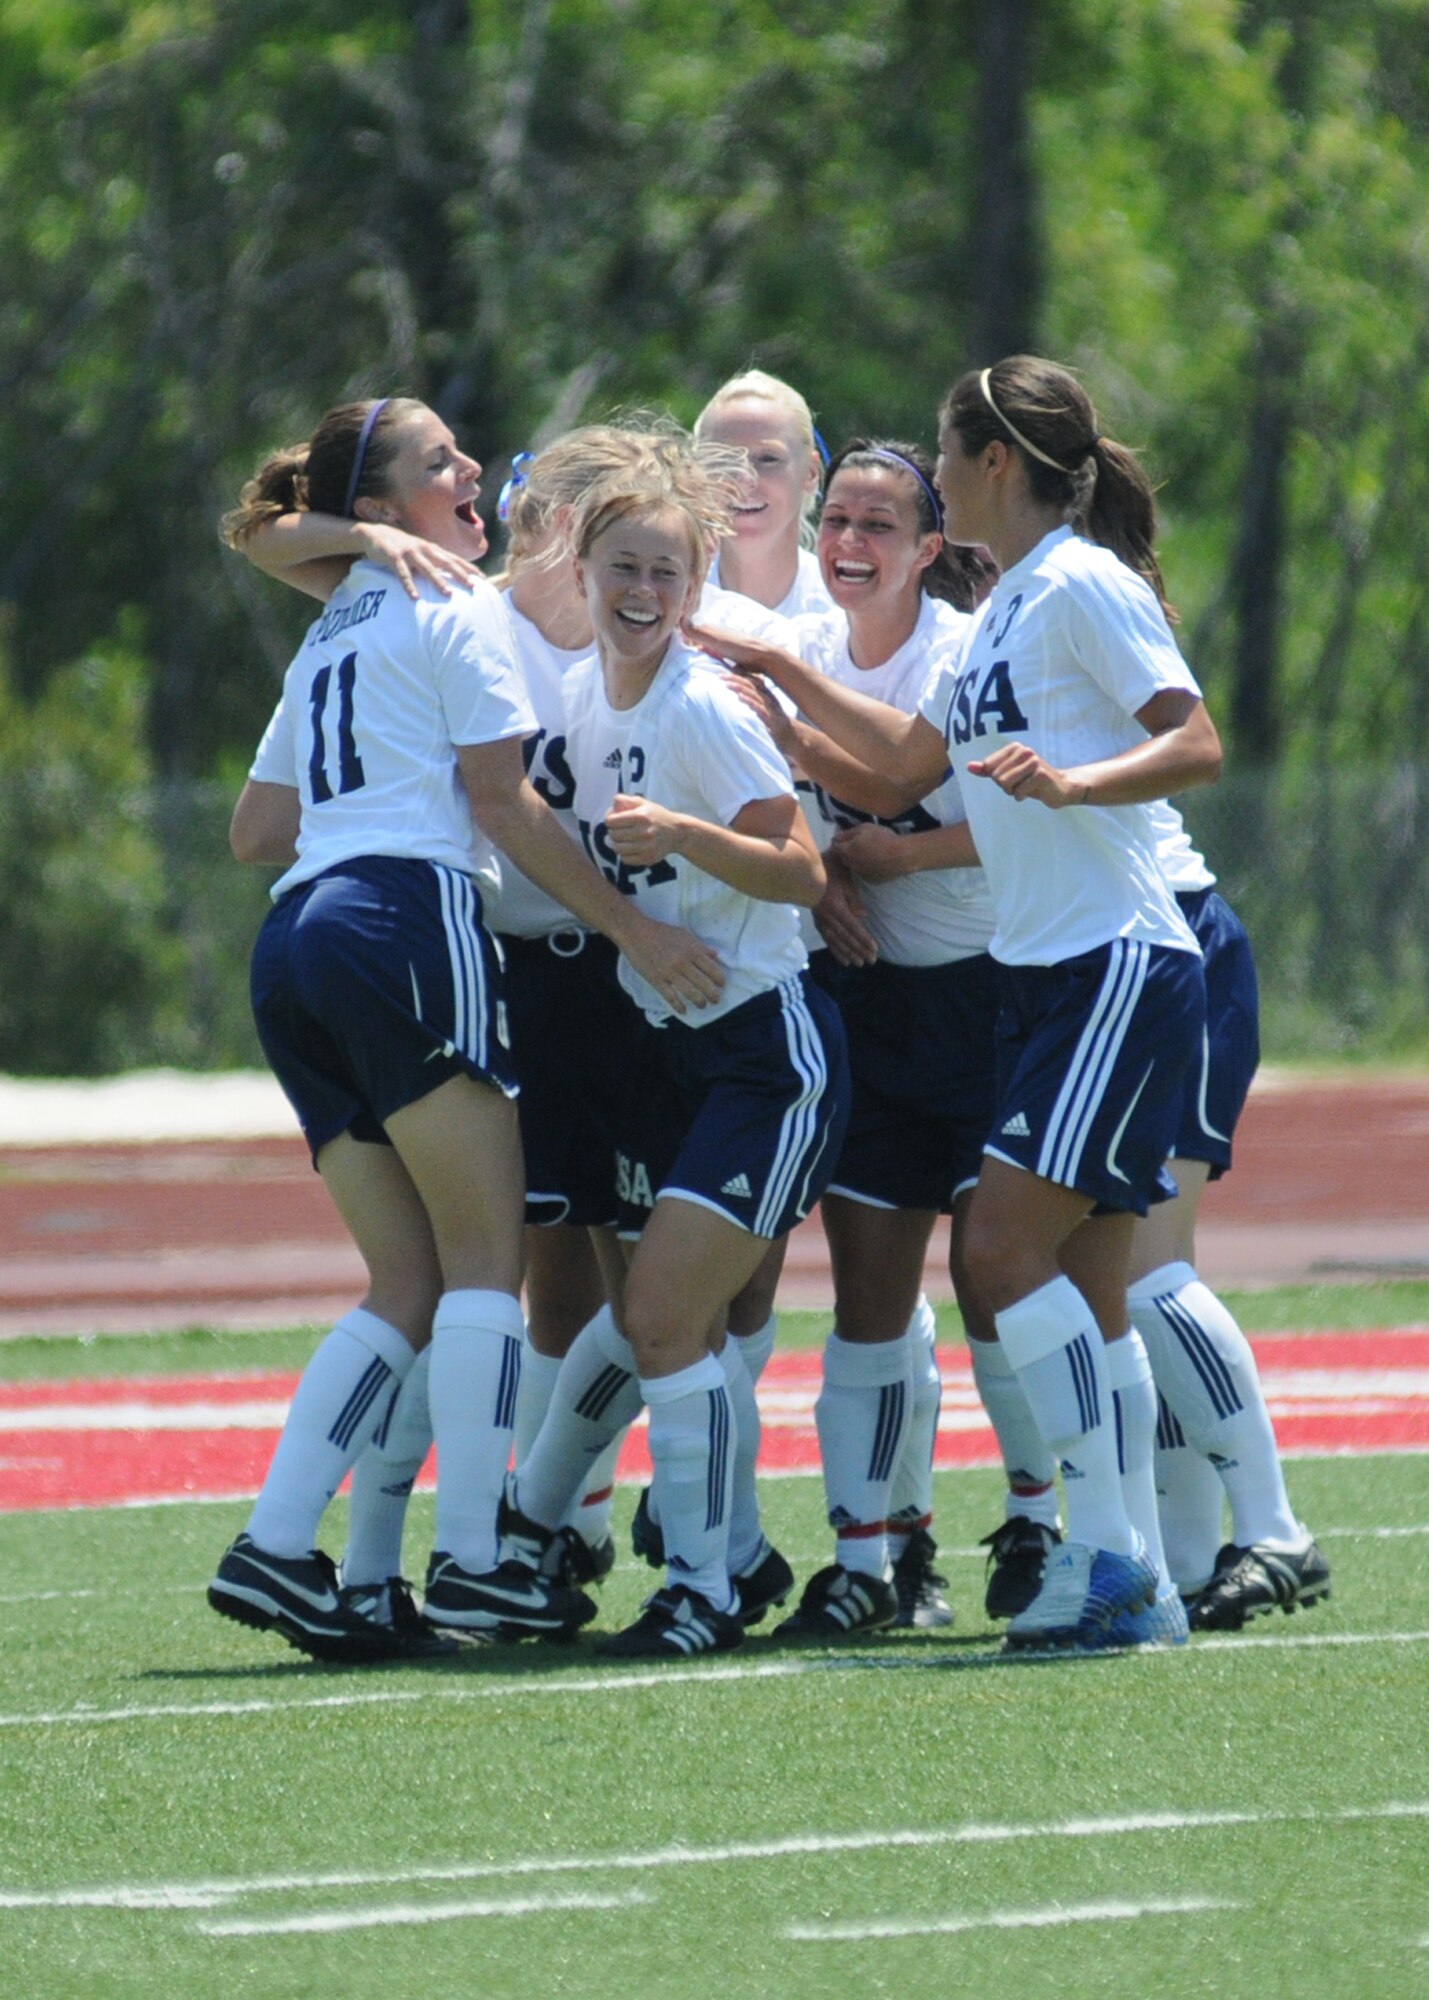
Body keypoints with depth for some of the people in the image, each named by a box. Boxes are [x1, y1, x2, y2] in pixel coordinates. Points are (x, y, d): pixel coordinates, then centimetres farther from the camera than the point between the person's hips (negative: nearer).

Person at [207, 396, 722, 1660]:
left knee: (410, 1282, 7)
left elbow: (256, 830, 27)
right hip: (408, 917, -8)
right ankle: (473, 1559, -14)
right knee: (485, 1258, -6)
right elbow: (504, 804, -4)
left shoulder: (329, 638, 28)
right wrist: (633, 927, -4)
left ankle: (277, 1545, -6)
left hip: (295, 942, 8)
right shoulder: (457, 611, 3)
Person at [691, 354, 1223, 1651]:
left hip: (1121, 965, -9)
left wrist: (1069, 781, -34)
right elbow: (915, 757, 30)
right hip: (1045, 973, 9)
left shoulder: (1085, 585, -10)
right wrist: (783, 675, 31)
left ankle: (1105, 1549, -15)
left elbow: (1198, 747, -19)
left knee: (1009, 1247, -15)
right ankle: (1135, 1574, 7)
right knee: (1082, 1283, 6)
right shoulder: (1007, 608, 18)